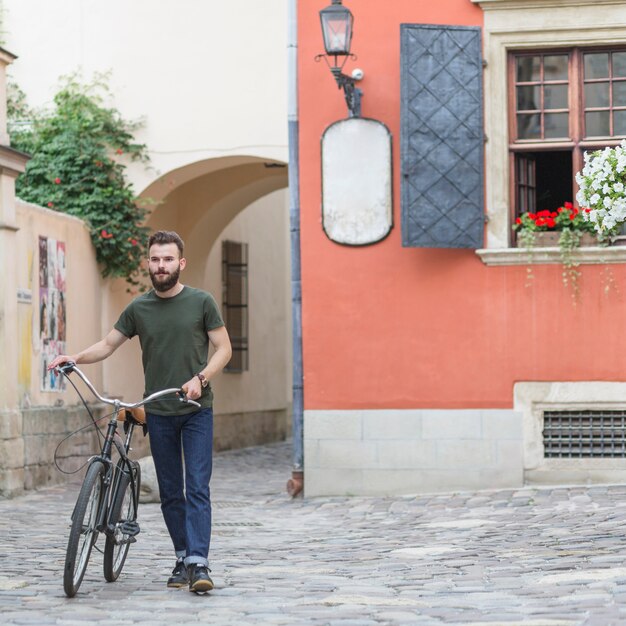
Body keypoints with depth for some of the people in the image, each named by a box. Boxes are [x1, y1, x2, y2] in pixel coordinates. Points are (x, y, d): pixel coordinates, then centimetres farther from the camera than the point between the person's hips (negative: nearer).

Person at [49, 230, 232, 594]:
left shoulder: (201, 302, -1)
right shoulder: (139, 308, 6)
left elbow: (224, 349, -1)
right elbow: (108, 345, 10)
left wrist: (200, 378, -17)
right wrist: (76, 357, -8)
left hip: (196, 410, -3)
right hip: (159, 413, 3)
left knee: (197, 487, -11)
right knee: (170, 492, 7)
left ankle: (199, 563, -17)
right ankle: (182, 560, 15)